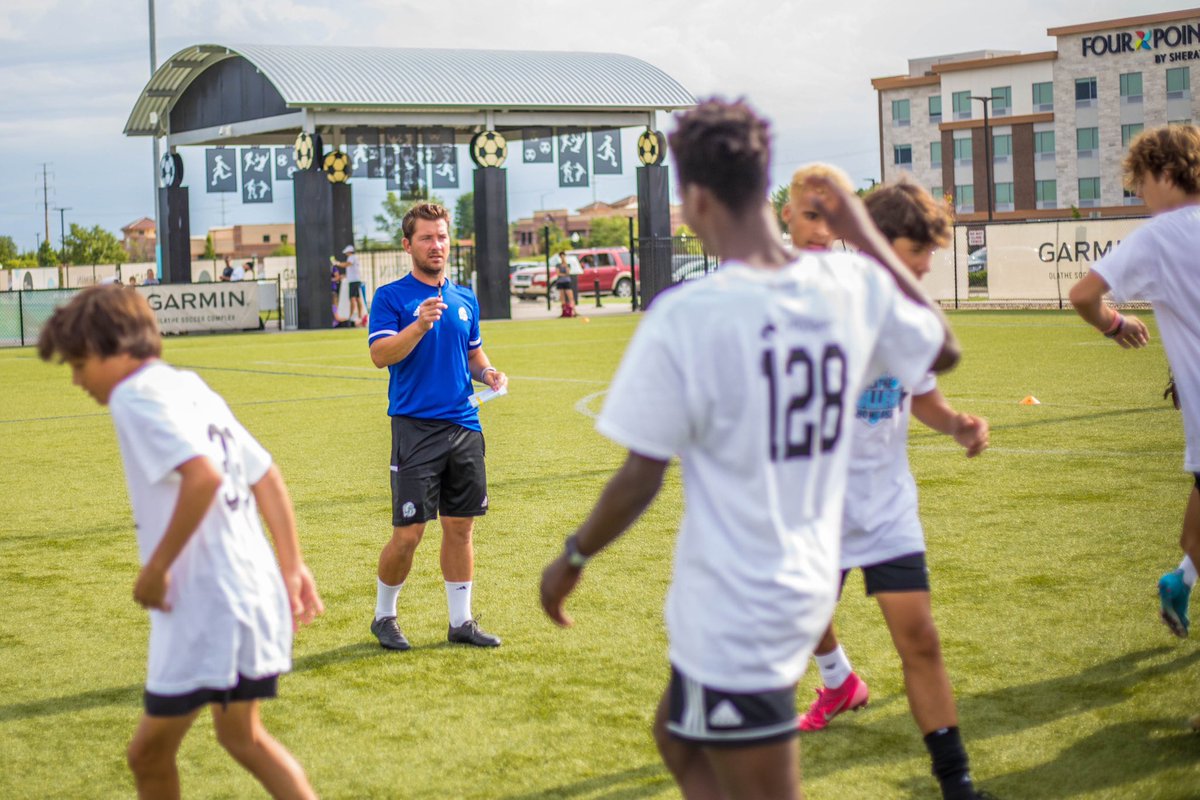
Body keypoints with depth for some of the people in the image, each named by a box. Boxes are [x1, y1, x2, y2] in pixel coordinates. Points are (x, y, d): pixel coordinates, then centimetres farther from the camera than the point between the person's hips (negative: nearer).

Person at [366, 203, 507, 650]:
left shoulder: (464, 299, 14)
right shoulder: (391, 297, -3)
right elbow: (380, 355, -15)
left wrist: (487, 373, 3)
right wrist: (420, 324, -28)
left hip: (464, 426, 5)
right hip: (415, 426, -5)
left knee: (460, 528, 8)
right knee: (408, 533, -5)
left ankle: (461, 622, 17)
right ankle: (384, 617, 15)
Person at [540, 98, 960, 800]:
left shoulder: (685, 316, -21)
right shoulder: (853, 286, -5)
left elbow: (640, 479, -15)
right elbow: (944, 348, 15)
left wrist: (573, 558, 3)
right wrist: (870, 240, 20)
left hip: (730, 620, -7)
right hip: (809, 589, 7)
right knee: (680, 740, 27)